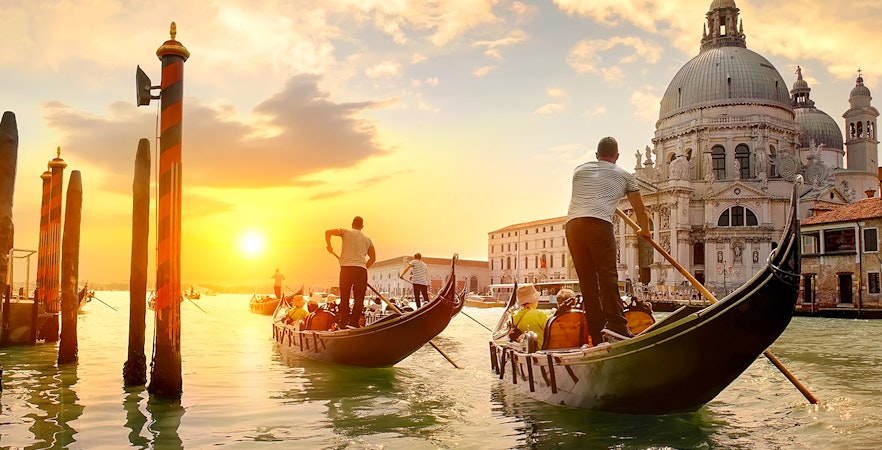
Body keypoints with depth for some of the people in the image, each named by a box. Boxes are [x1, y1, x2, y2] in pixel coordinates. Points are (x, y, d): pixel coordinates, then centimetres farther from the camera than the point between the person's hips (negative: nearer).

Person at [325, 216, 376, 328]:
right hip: (361, 270, 1)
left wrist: (329, 245, 12)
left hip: (346, 268, -1)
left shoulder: (346, 232, 10)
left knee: (344, 298, 6)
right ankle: (354, 322, -1)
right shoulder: (367, 239, 19)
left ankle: (343, 323, 4)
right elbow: (373, 258, 19)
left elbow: (328, 232, -1)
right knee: (359, 299, 6)